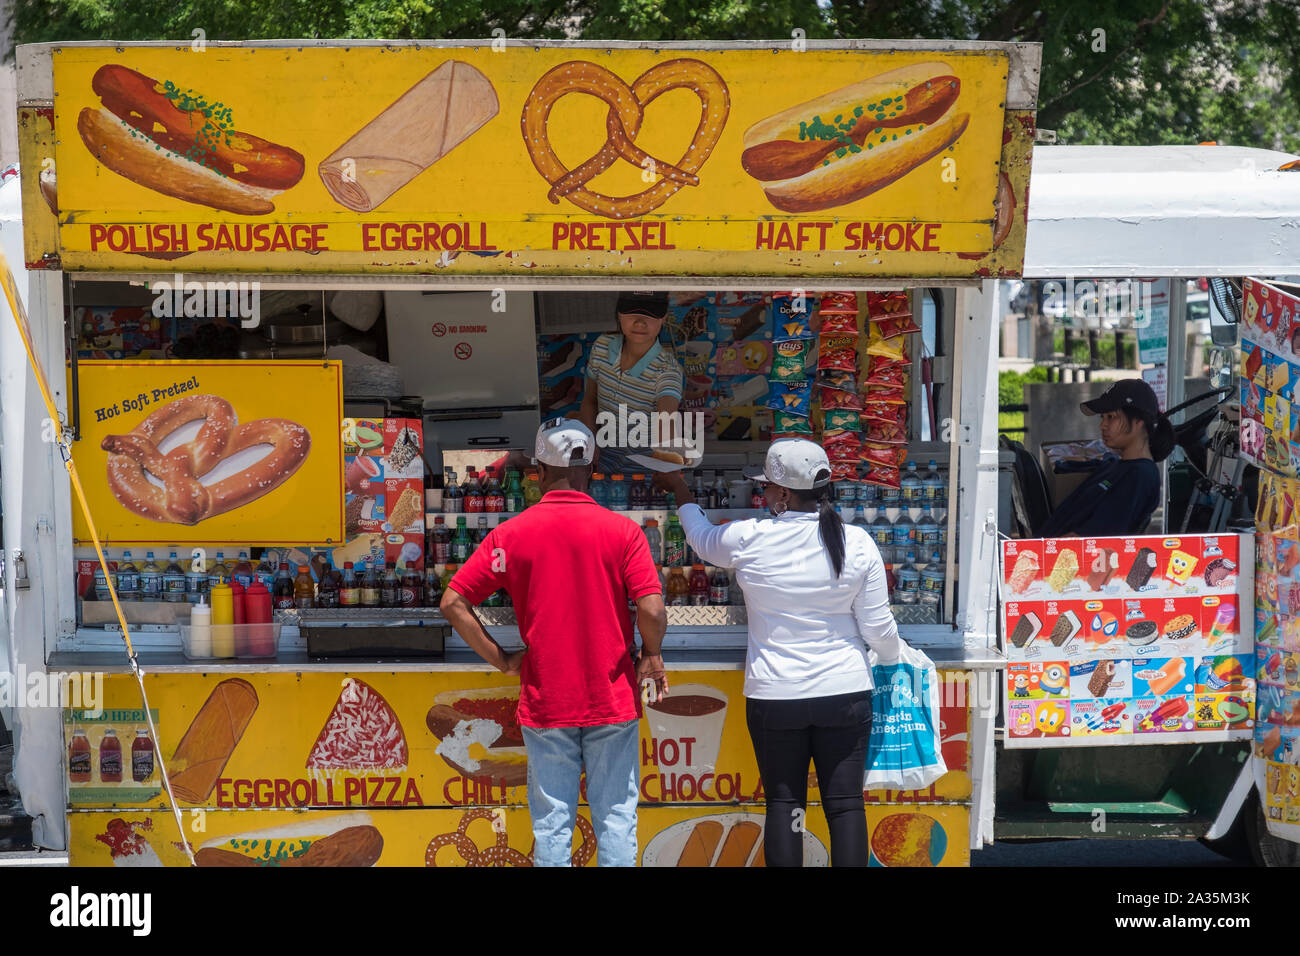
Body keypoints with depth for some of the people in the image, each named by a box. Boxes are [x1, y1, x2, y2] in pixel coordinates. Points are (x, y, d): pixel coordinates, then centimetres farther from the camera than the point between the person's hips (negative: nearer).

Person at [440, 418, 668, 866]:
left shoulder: (511, 534, -2)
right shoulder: (622, 530, -6)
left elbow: (453, 602, -3)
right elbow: (652, 610, -14)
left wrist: (502, 660, 4)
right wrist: (652, 656, 5)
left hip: (545, 703, 1)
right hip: (612, 700, -1)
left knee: (551, 824, 7)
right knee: (616, 819, 6)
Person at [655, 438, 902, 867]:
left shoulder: (749, 539, -8)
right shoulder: (857, 543, -6)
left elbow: (703, 540, 15)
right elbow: (878, 627, -1)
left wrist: (681, 492, 34)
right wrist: (892, 658, 22)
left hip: (774, 696, -1)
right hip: (846, 691, 1)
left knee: (784, 804, 7)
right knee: (845, 803, 4)